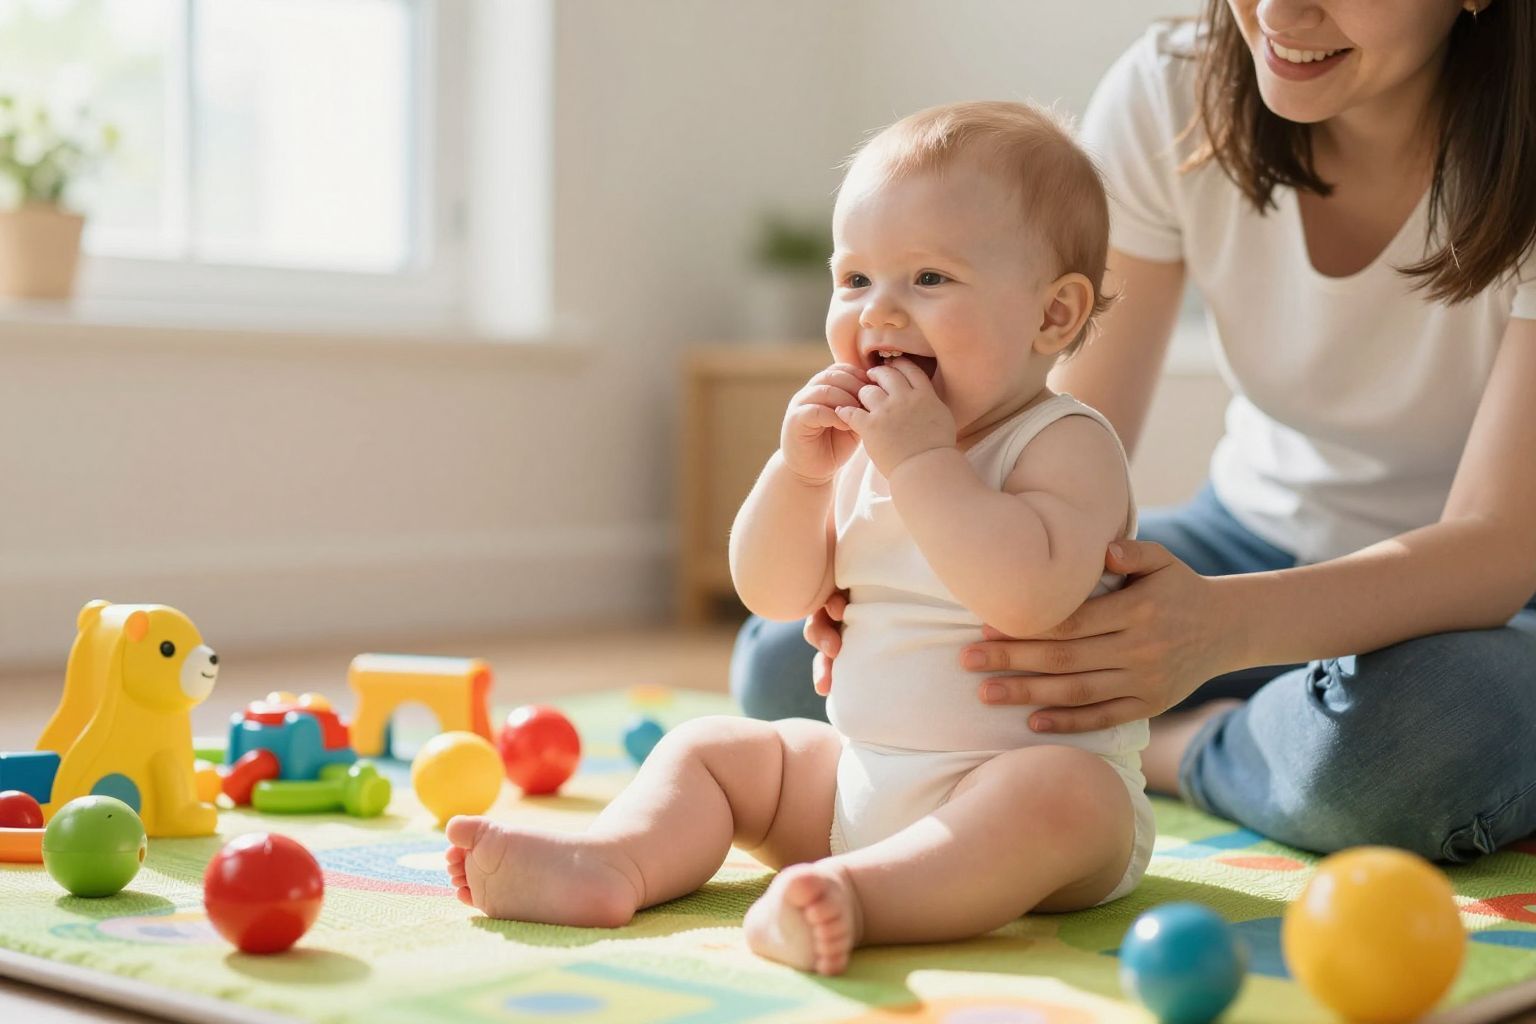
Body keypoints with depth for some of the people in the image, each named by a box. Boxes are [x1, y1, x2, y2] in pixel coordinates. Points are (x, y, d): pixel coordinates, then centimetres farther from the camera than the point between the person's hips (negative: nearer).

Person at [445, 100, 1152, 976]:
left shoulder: (1067, 445, -13)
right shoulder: (862, 443, 8)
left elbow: (1030, 594, -32)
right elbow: (775, 595, 6)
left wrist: (921, 458, -28)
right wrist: (799, 469, -10)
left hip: (1033, 772, -7)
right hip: (860, 772, 7)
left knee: (1061, 795, -37)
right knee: (712, 749, 5)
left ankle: (860, 892, -52)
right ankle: (612, 863, -19)